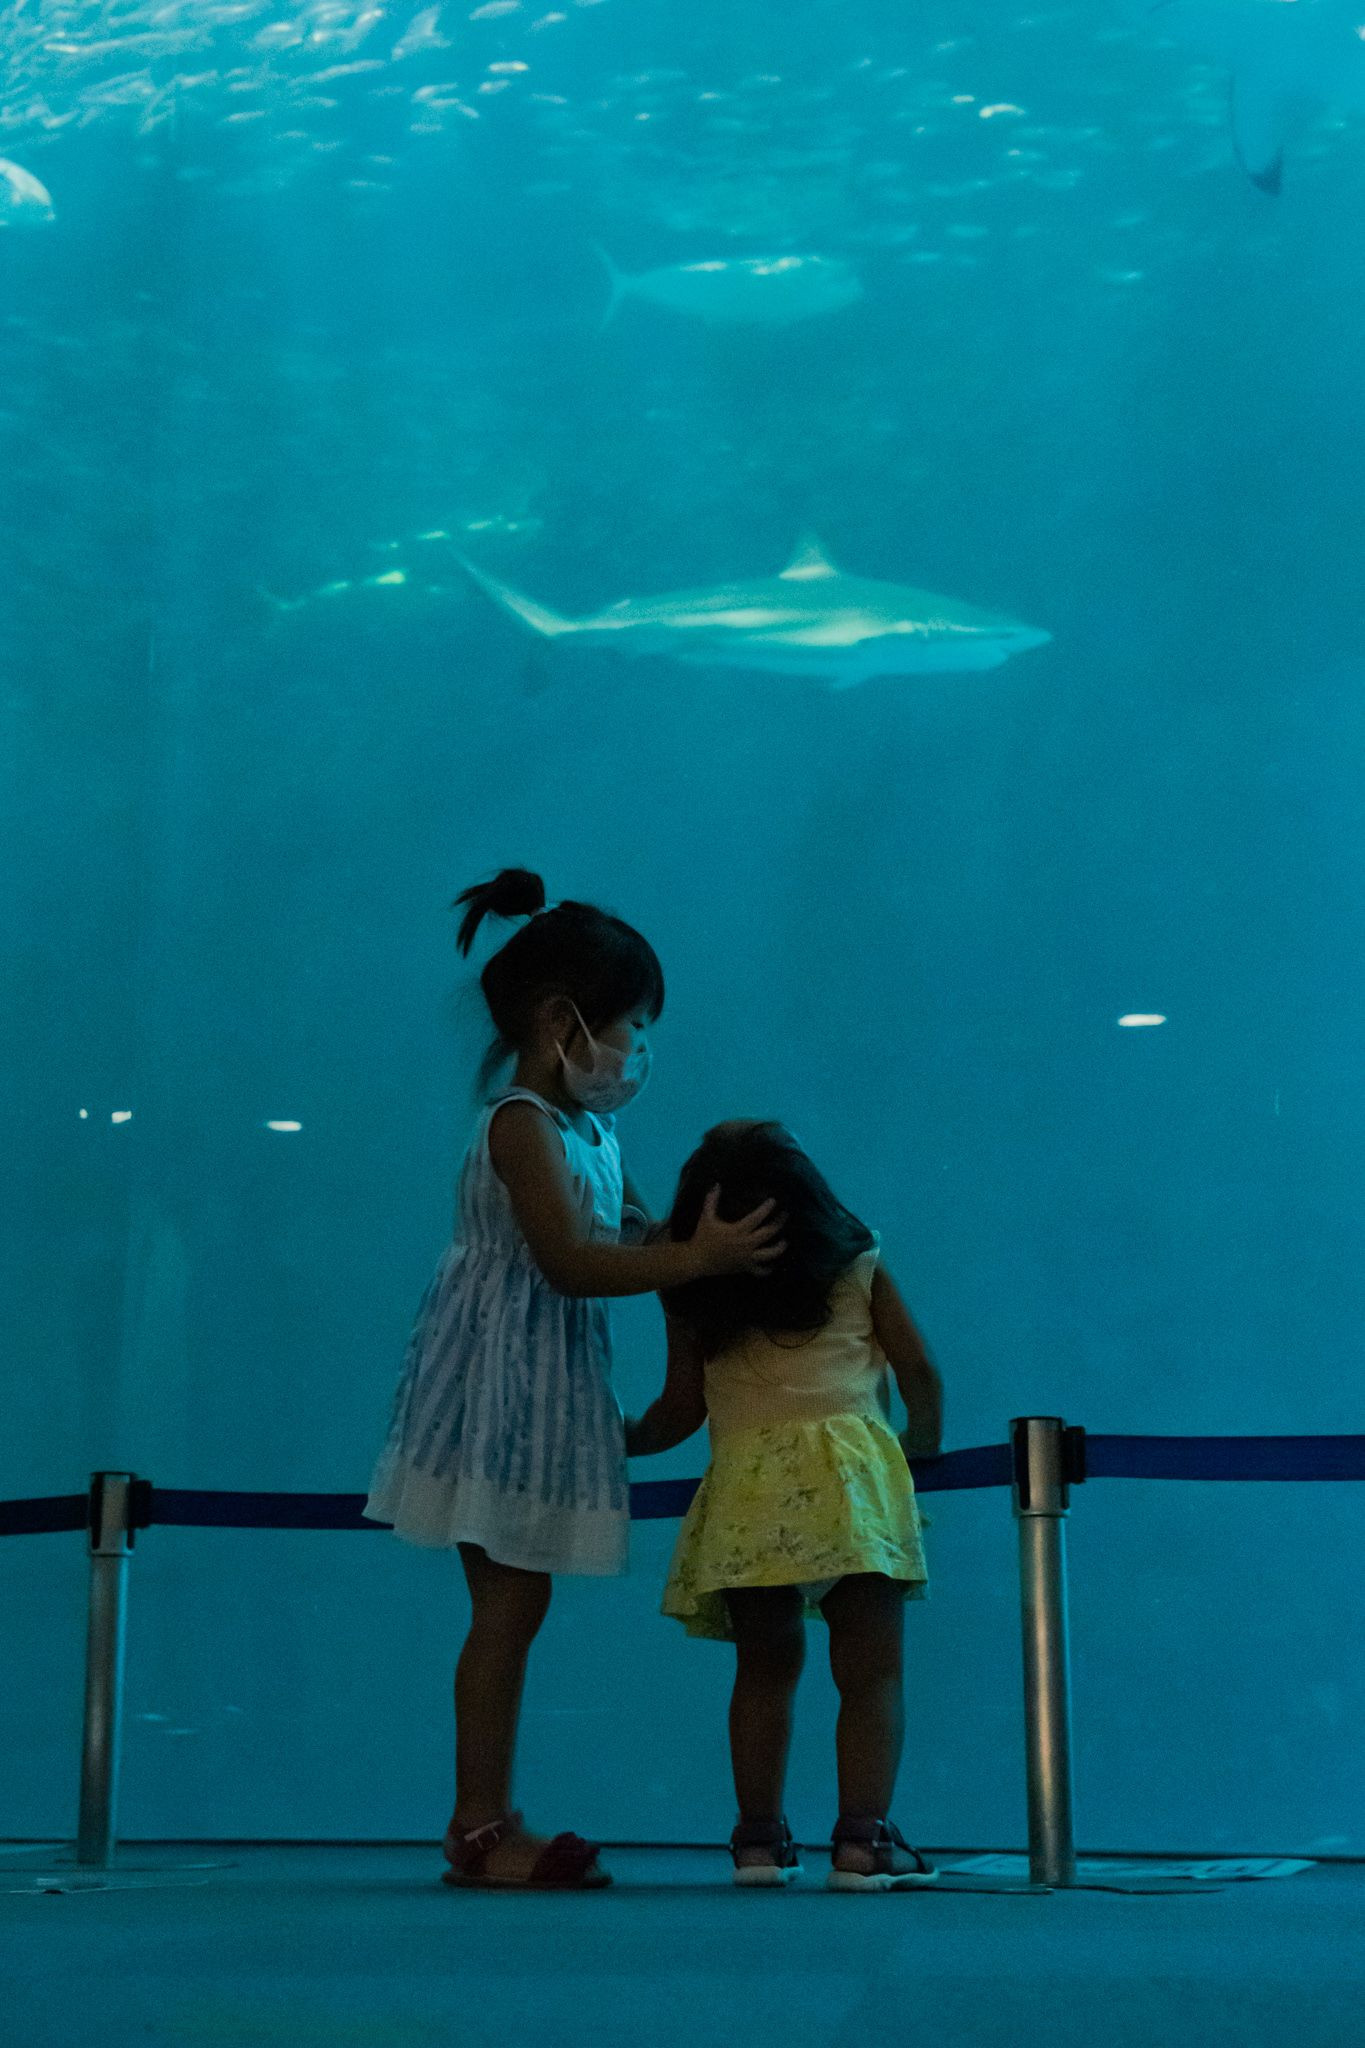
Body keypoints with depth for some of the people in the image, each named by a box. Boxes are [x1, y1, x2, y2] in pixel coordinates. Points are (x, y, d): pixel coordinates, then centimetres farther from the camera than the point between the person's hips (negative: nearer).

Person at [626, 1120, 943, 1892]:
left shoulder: (694, 1293, 13)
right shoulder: (857, 1265, 12)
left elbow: (681, 1409, 13)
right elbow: (920, 1370, 11)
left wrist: (628, 1440, 33)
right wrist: (925, 1440, 30)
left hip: (746, 1490, 2)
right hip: (849, 1469, -2)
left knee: (765, 1669, 12)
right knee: (871, 1668, 0)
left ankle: (759, 1836, 10)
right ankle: (864, 1836, -8)